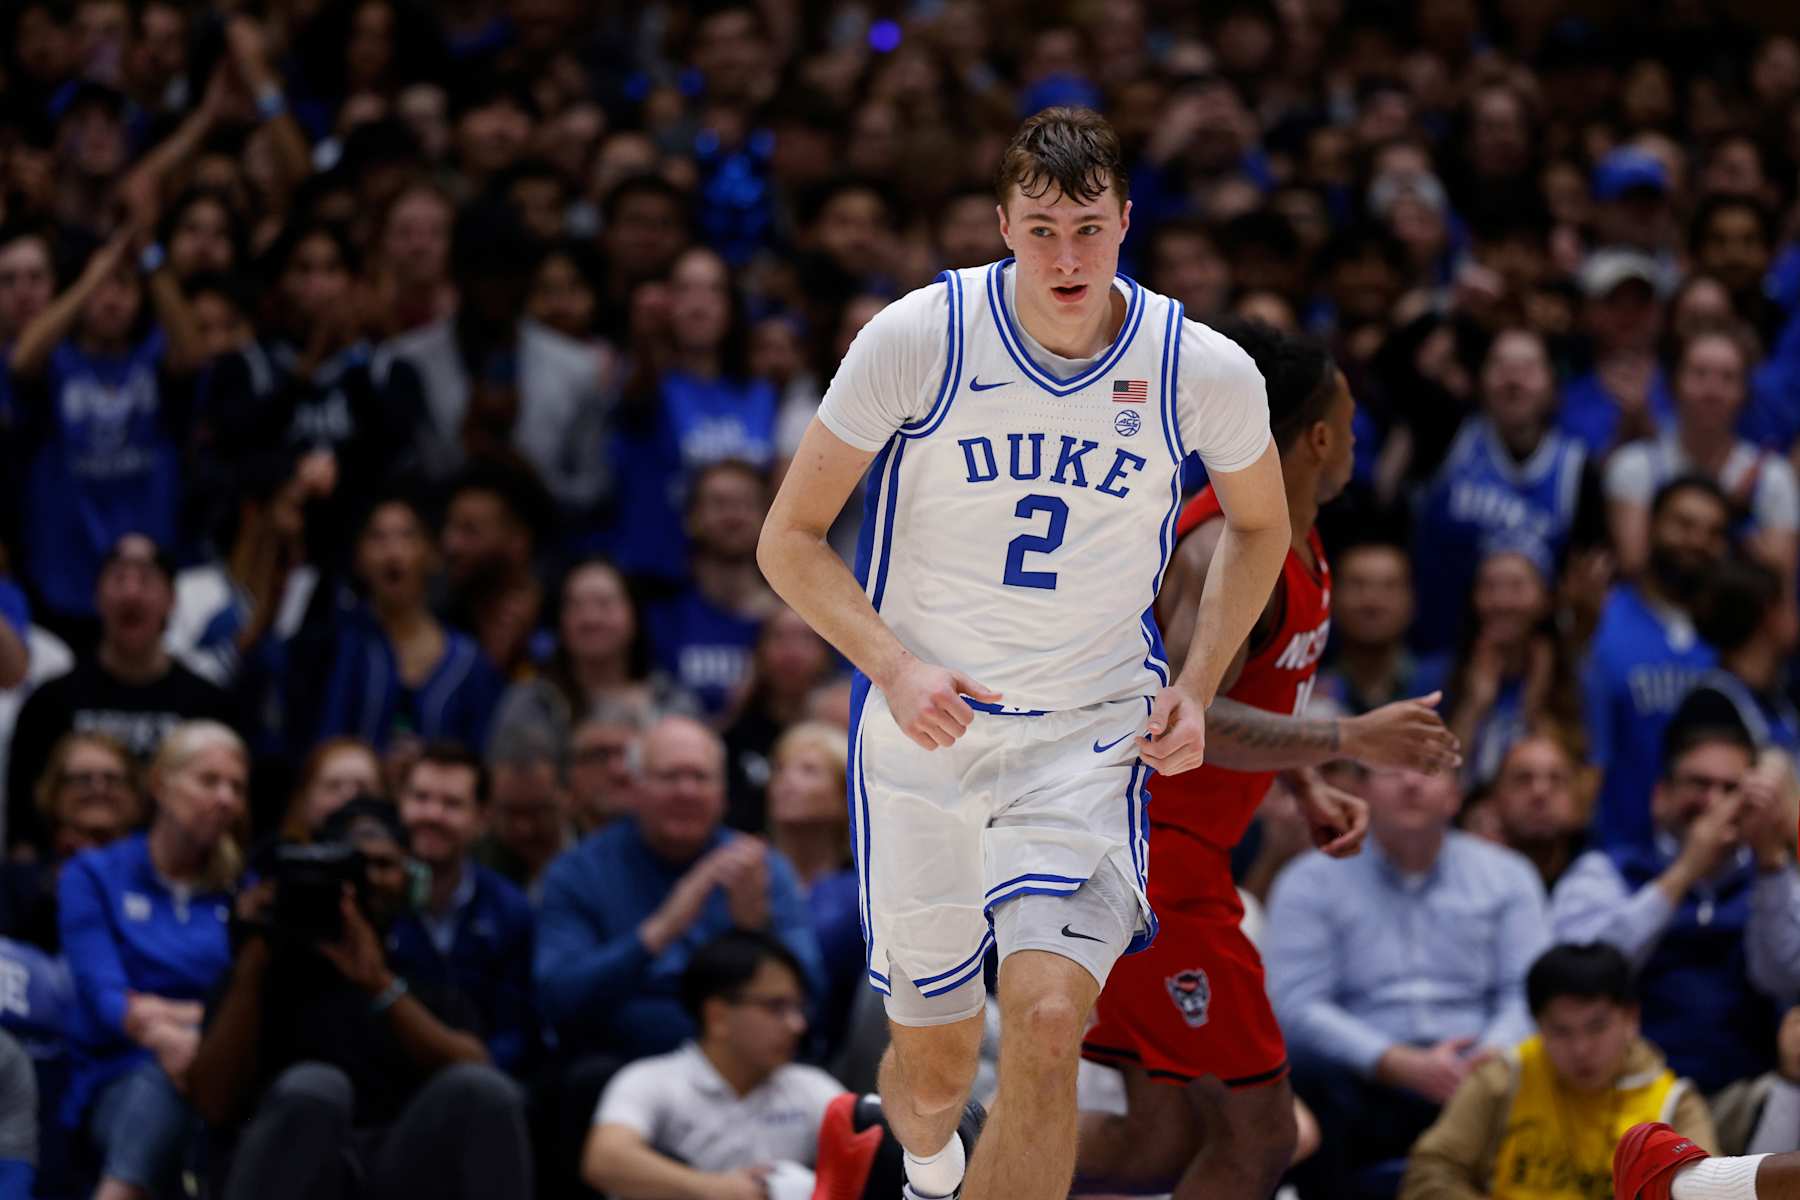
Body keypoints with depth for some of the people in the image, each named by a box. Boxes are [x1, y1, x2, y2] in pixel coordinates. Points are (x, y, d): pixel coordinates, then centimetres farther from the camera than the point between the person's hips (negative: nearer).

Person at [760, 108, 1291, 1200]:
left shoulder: (1205, 373, -10)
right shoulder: (918, 339, -13)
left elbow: (1260, 526, 13)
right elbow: (791, 541, -5)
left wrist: (1195, 686, 0)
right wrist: (894, 666, -19)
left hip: (1090, 736, 0)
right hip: (925, 731, 0)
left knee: (1048, 1023, -24)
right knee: (936, 1061, 12)